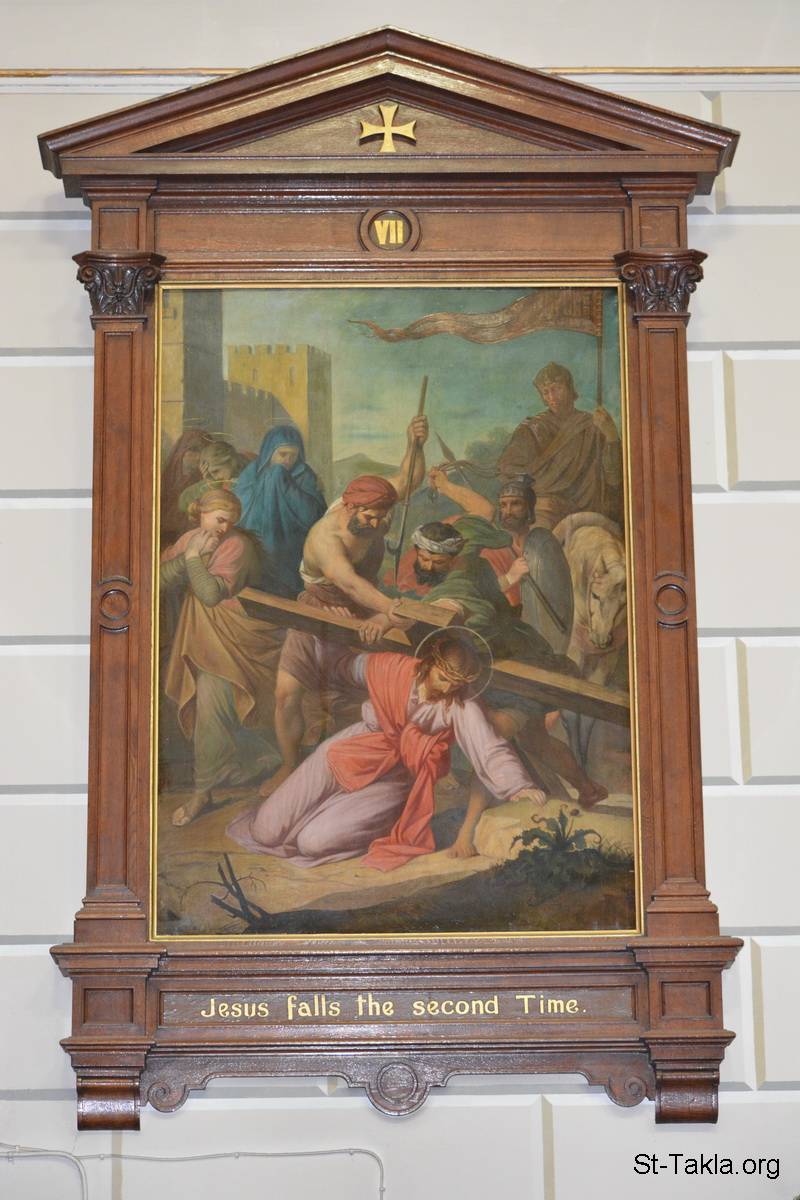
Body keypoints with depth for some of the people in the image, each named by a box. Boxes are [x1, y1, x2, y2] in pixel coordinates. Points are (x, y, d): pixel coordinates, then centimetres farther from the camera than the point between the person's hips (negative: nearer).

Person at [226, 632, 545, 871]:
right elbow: (346, 665, 7)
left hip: (392, 783, -2)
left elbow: (491, 750, -31)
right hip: (350, 753, 2)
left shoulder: (464, 709, -20)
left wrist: (519, 787, -46)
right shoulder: (393, 669, -12)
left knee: (313, 842, -17)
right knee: (267, 831, -1)